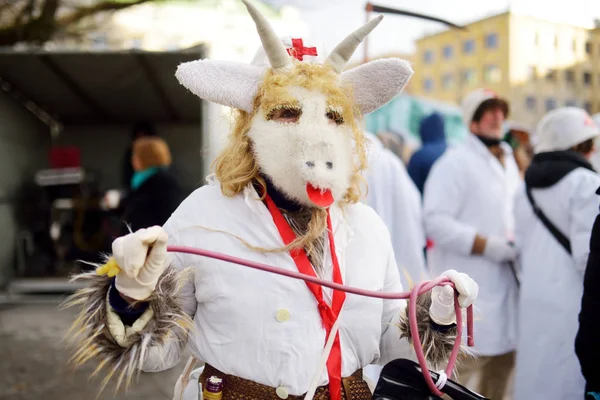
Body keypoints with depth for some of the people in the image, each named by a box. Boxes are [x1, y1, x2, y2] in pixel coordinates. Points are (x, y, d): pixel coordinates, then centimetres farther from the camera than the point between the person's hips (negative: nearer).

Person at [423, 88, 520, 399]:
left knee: (502, 358, 17)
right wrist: (489, 246, -21)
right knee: (459, 365, -4)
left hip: (504, 282, 9)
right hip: (467, 289, -8)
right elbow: (435, 221, -22)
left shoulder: (509, 163, 15)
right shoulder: (455, 162, -12)